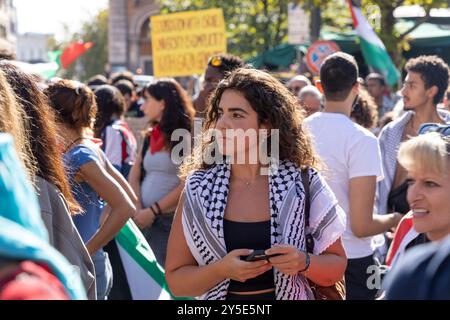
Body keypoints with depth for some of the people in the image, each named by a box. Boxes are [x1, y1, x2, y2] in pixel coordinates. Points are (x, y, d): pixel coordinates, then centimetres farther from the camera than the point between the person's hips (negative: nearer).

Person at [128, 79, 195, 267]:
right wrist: (138, 210, -5)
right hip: (146, 220, 6)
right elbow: (134, 176, 11)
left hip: (172, 219, -6)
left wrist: (153, 211, -12)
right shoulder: (151, 137, 15)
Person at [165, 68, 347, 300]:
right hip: (223, 295, 1)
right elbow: (176, 280, -8)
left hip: (286, 294, 0)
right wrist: (222, 269, -24)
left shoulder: (303, 183, -11)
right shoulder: (198, 190, -10)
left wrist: (304, 262, -23)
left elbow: (336, 268, -5)